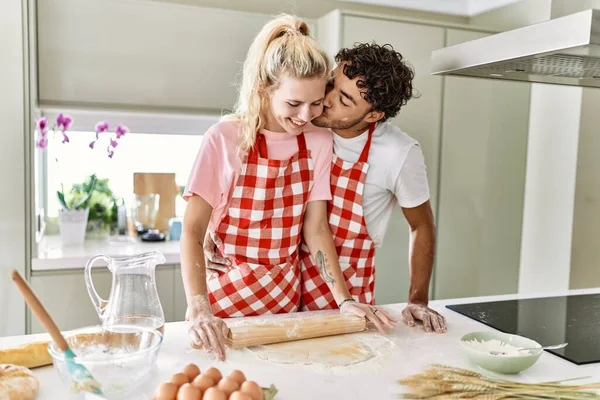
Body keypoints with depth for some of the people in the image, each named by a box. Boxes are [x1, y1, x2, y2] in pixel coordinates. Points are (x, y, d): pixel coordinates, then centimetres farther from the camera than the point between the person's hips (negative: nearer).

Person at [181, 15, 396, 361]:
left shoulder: (320, 142, -6)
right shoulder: (225, 138, -17)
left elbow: (316, 227, -2)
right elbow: (192, 231, -16)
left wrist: (344, 300, -9)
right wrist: (198, 310, -28)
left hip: (285, 295, 3)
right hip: (225, 296, -3)